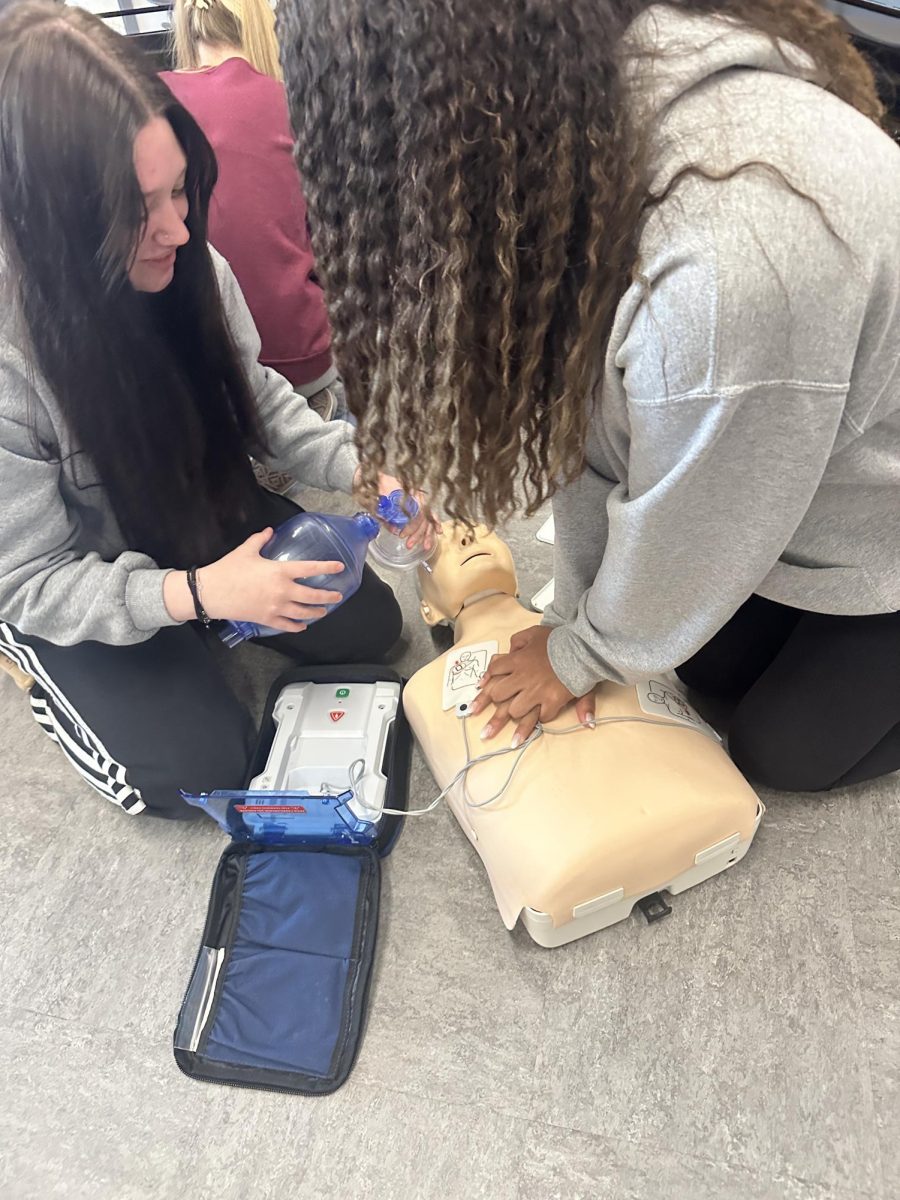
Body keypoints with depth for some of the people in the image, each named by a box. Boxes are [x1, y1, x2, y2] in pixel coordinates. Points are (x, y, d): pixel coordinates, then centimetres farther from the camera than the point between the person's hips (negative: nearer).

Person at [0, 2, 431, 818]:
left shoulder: (192, 268, -19)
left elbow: (256, 394, -2)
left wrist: (359, 468, -18)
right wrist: (196, 593, -37)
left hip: (210, 514, 5)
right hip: (69, 589, -4)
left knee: (367, 626, 2)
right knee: (199, 769, -9)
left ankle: (196, 640, 20)